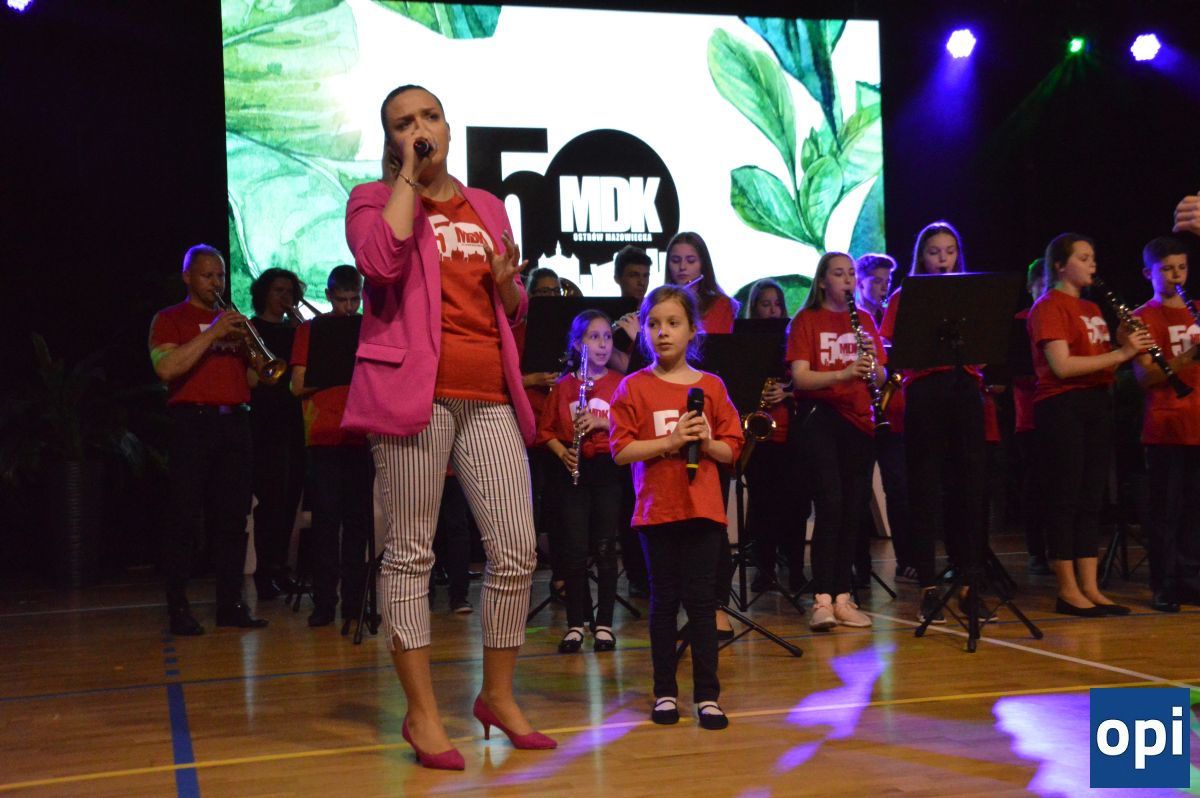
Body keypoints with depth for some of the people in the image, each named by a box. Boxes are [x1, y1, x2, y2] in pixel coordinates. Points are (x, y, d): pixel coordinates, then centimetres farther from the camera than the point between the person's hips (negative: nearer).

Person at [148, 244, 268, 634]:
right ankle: (178, 609, -3)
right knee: (185, 520, -6)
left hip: (234, 423, 5)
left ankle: (231, 604, 7)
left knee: (232, 520, 3)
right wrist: (212, 334, -15)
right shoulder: (169, 320, 7)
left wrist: (247, 342, -3)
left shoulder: (233, 321, 21)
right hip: (192, 422, -4)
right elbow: (166, 368, -11)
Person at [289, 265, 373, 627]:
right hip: (325, 435, -2)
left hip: (361, 433, 2)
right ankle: (324, 601, -2)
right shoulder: (310, 329, 6)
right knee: (326, 517, -5)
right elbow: (298, 386, -1)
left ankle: (354, 599, 9)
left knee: (358, 519, 3)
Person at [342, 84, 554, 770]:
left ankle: (499, 696, 20)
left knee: (517, 549, 2)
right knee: (412, 552, -1)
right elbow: (381, 261, -19)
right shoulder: (374, 199, 6)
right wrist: (409, 175, -8)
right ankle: (423, 713, 10)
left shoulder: (488, 208, 19)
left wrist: (507, 283, 2)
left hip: (489, 395, 5)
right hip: (415, 391, -4)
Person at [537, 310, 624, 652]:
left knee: (605, 548, 1)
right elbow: (546, 429, 9)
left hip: (608, 470, -1)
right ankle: (576, 624, 9)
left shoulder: (619, 383, 3)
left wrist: (602, 421, -17)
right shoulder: (563, 385, 6)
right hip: (573, 471, 1)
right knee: (574, 549, 1)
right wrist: (562, 451, -8)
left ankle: (604, 623, 9)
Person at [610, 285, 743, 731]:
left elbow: (731, 450, 6)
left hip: (703, 509, 1)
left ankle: (707, 695, 9)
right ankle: (665, 693, 16)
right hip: (657, 508, -1)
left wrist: (707, 441, -14)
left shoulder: (711, 386, 5)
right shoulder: (634, 388, 0)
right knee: (663, 601, 7)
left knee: (701, 601, 2)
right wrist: (670, 441, -17)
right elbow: (621, 451, -7)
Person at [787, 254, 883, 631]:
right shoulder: (807, 320, 2)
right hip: (821, 418, -4)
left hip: (858, 420, 4)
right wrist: (842, 374, -24)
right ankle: (822, 600, -13)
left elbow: (881, 377, 11)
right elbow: (800, 377, -10)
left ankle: (842, 598, 11)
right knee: (830, 506, -14)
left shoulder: (864, 320, 15)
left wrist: (873, 364, -11)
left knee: (852, 510, 4)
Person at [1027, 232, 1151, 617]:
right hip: (1062, 408, -8)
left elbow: (1098, 361, 18)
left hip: (1096, 405, 8)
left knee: (1091, 499, 8)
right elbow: (1062, 366, -18)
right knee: (1064, 498, -4)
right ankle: (1068, 591, 1)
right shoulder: (1048, 308, -7)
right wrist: (1121, 354, -18)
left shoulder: (1091, 309, 19)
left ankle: (1090, 588, 11)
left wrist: (1124, 346, -1)